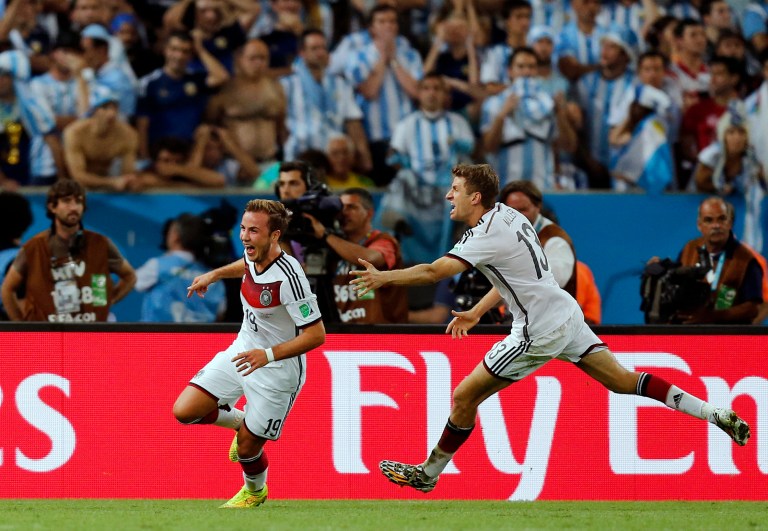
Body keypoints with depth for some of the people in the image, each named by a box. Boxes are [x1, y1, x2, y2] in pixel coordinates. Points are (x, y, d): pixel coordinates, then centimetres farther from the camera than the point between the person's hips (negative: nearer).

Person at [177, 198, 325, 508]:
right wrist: (215, 274, 17)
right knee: (184, 411, -4)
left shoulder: (288, 277, -31)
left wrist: (268, 354, -34)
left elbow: (316, 334, -28)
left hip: (277, 369, -7)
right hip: (242, 351, 7)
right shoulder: (254, 255, -8)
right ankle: (241, 421, 25)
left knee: (247, 447, 3)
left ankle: (255, 491, 38)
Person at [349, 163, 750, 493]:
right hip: (566, 314, 9)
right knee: (623, 381, 10)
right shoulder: (509, 216, 8)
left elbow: (435, 271, -28)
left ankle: (428, 473, 13)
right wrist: (476, 313, 19)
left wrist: (383, 278, -19)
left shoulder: (486, 236, -19)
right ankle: (718, 416, 5)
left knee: (465, 396, 1)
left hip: (539, 333, -9)